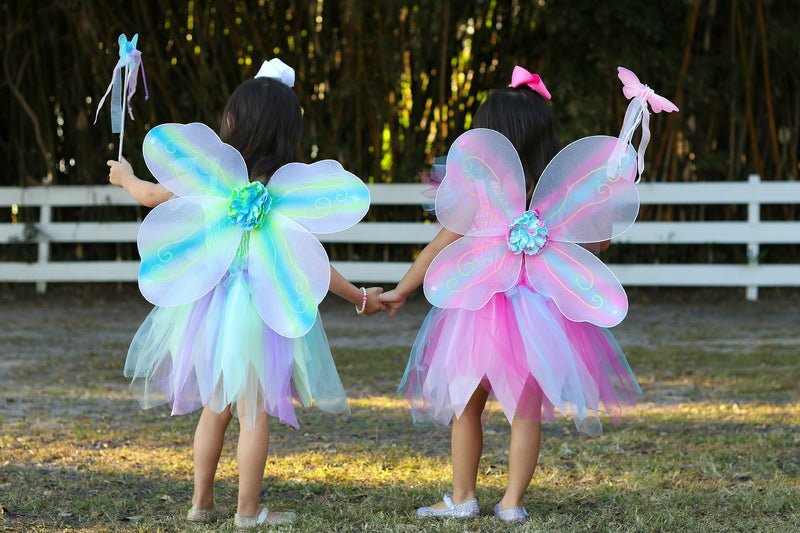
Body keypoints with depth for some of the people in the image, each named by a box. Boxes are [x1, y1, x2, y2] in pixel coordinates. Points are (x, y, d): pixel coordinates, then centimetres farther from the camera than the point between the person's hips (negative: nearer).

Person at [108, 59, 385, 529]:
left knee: (214, 407, 18)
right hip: (258, 309, -4)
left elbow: (152, 195, 10)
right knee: (254, 413, 5)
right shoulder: (284, 187, -12)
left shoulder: (210, 173, -5)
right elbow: (308, 262, -11)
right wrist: (359, 298, 0)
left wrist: (125, 177, 33)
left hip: (210, 304, 4)